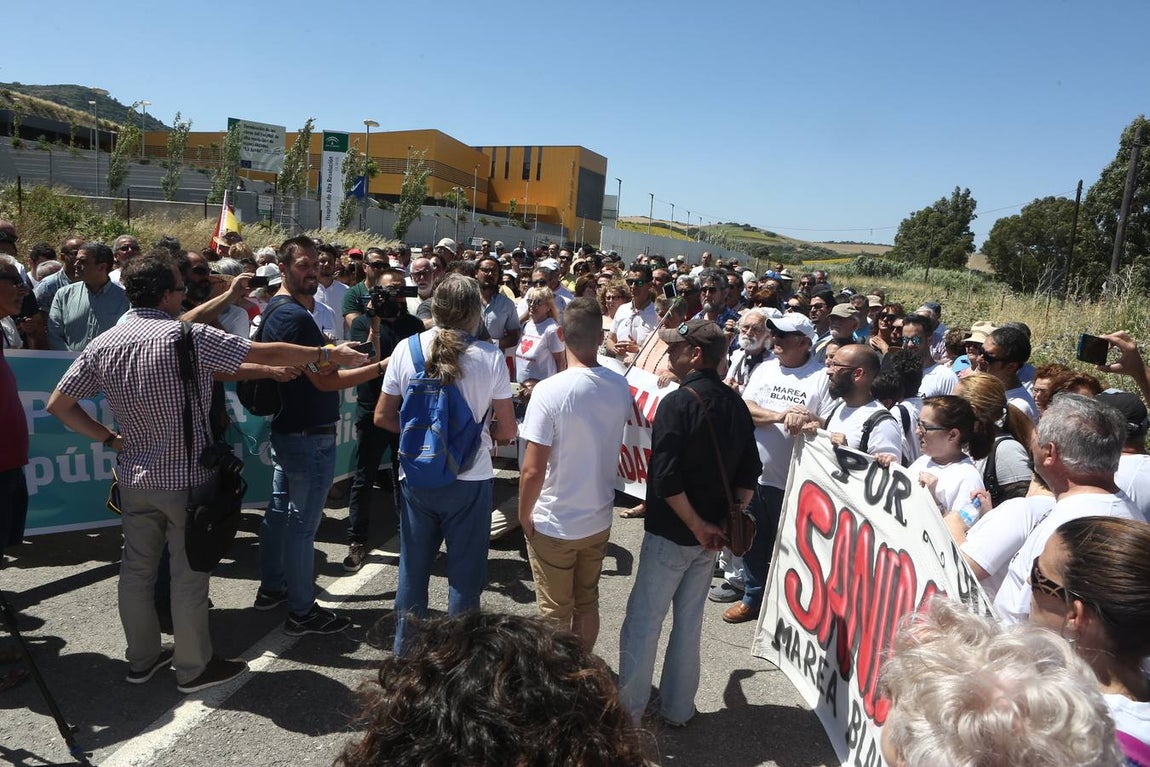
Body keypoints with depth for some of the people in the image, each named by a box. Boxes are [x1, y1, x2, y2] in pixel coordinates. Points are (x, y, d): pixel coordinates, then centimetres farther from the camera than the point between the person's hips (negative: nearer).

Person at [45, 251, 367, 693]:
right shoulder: (189, 337, -18)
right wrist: (330, 353, -7)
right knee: (189, 574, 6)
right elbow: (268, 353, -17)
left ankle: (142, 658, 31)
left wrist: (109, 439, 7)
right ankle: (194, 668, 19)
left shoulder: (103, 345, -1)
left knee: (136, 568, 16)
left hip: (134, 476, 6)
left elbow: (58, 404, 3)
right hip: (186, 477, -6)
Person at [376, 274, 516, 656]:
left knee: (412, 570, 18)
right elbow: (507, 429, -6)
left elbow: (383, 417, 0)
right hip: (470, 480, -2)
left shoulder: (407, 349, -6)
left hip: (416, 478, 3)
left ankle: (404, 652, 33)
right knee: (464, 575, 12)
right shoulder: (490, 357, -11)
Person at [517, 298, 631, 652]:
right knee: (587, 602, 23)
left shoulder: (549, 391, -24)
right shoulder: (620, 387, -7)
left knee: (556, 613, 14)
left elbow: (533, 470, -22)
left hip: (553, 525, -5)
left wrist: (524, 515, -7)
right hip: (599, 520, 5)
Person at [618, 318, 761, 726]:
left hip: (670, 534, -7)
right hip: (712, 533, 7)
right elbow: (749, 473, 6)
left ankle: (628, 710, 17)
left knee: (643, 620, 6)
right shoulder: (735, 404, 3)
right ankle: (678, 707, 31)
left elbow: (666, 478, -25)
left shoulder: (678, 403, -20)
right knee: (689, 620, 18)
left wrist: (696, 525, -14)